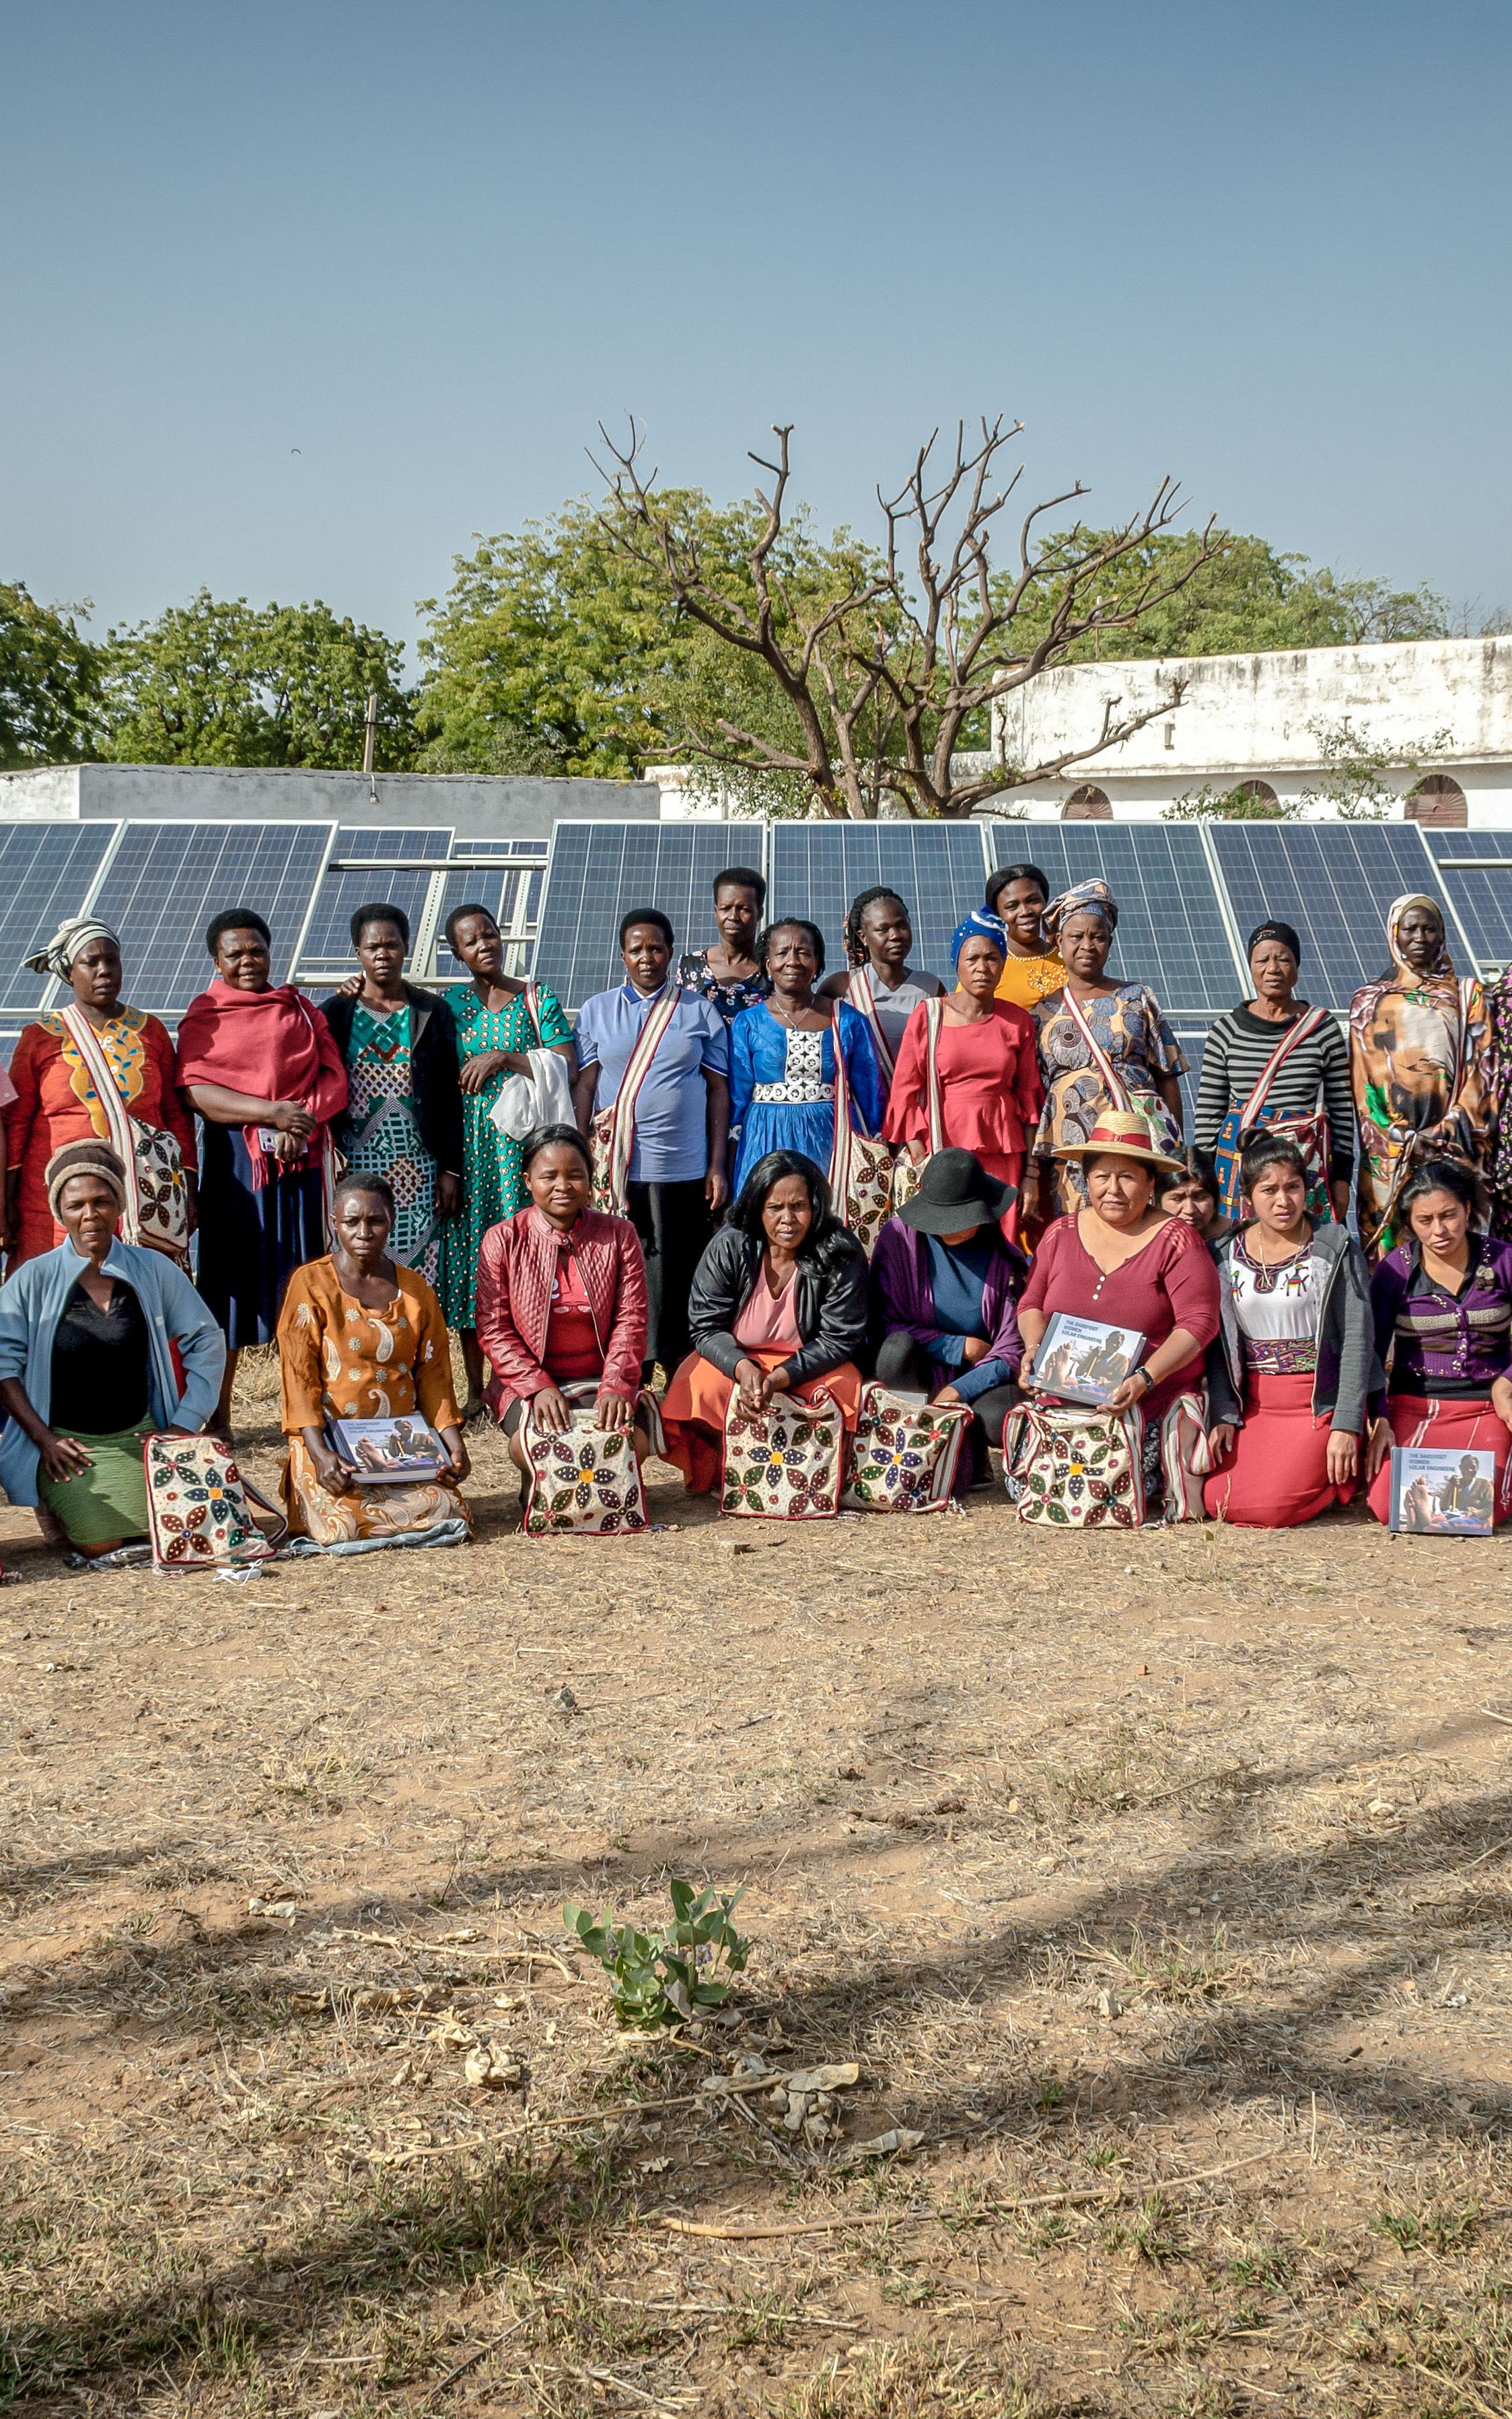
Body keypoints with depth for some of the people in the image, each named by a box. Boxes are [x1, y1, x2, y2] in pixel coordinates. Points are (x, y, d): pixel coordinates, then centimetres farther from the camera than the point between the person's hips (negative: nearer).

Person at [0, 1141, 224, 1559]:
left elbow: (207, 1341, 7)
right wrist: (44, 1438, -12)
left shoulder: (154, 1270, 1)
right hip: (65, 1444, -2)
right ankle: (58, 1505, 12)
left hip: (138, 1438, 2)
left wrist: (185, 1426, 0)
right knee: (99, 1546, -21)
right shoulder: (34, 1278, -5)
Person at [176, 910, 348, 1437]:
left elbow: (333, 1078, 7)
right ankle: (218, 1414, 2)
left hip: (301, 1156, 3)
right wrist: (271, 1111, -18)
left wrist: (300, 1122, -12)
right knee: (230, 1278, -2)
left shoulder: (302, 1010, 16)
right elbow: (198, 1091, -7)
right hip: (235, 1159, -2)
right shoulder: (204, 1017, 6)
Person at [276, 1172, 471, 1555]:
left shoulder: (415, 1289, 11)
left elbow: (433, 1372, 11)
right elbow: (299, 1375, -8)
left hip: (403, 1438, 4)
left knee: (444, 1512, -19)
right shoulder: (310, 1283, -2)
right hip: (331, 1439, -3)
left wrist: (453, 1442, -5)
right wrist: (319, 1453, -21)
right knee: (347, 1526, -26)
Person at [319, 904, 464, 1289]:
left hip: (416, 1166, 0)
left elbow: (450, 1096, 5)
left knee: (418, 1277, -4)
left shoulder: (433, 1012, 7)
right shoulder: (336, 1012, 7)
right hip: (355, 1163, 0)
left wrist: (450, 1169, 1)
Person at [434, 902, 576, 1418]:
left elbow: (566, 1065, -6)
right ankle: (475, 1389, 9)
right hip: (467, 1142, 2)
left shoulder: (537, 1000, 5)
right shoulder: (452, 1005, 9)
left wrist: (502, 1057, -11)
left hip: (521, 1141, -2)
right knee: (468, 1254, 2)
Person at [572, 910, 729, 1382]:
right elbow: (584, 1086, 6)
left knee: (680, 1277, 2)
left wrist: (717, 1167, 0)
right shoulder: (596, 1011, 10)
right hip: (616, 1169, 0)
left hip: (685, 1170, 0)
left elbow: (718, 1091, 6)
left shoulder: (700, 1012, 8)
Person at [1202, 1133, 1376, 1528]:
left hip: (1321, 1403, -4)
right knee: (1216, 1500, -11)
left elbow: (1357, 1338, -9)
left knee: (1269, 1507, -20)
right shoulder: (1227, 1255, 4)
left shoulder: (1335, 1248, -7)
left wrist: (1346, 1426, -14)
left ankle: (1338, 1479, 11)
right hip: (1255, 1403, 4)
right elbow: (1219, 1343, 5)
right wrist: (1224, 1415, -6)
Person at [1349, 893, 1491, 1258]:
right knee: (1389, 1235, -6)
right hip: (1388, 1146, 0)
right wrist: (1402, 1138, -9)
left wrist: (1445, 1132, -9)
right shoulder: (1369, 1001, 11)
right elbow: (1363, 1078, 4)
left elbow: (1479, 1071, 5)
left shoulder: (1467, 997, 13)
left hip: (1452, 1145, 0)